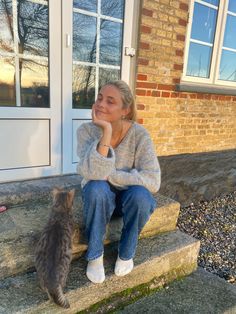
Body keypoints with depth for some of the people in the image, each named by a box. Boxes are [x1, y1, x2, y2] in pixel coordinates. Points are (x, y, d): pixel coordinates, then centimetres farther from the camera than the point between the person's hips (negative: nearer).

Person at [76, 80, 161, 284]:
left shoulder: (139, 134, -21)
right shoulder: (87, 130, -19)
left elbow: (152, 180, -28)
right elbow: (94, 173, -33)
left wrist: (109, 175, -29)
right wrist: (106, 131, -40)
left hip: (129, 198, 0)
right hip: (99, 197, 1)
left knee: (141, 194, -32)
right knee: (96, 188, -33)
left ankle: (127, 253, -2)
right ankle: (95, 255, -7)